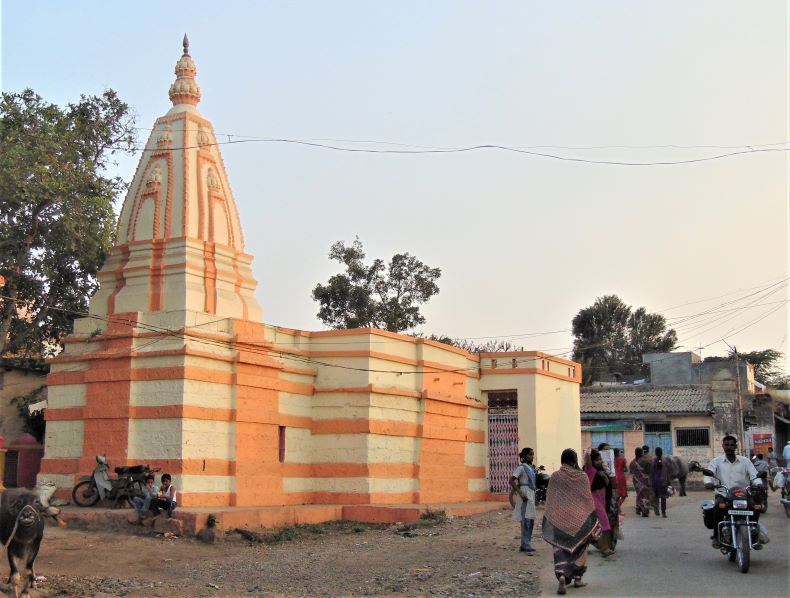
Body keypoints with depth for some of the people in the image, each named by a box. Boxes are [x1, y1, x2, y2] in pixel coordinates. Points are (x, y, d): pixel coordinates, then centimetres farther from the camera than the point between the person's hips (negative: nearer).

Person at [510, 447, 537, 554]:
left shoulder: (531, 468, 15)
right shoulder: (521, 467, -9)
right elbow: (512, 481, -16)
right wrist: (520, 493, -22)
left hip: (531, 495, 9)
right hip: (525, 495, -9)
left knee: (531, 521, 10)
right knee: (526, 520, -13)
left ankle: (524, 545, 18)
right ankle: (527, 546, -15)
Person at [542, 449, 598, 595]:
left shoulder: (554, 477, -4)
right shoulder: (582, 476, -6)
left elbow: (549, 501, 0)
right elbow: (588, 498, -1)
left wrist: (549, 519, 9)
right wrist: (592, 517, 9)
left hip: (560, 517, 0)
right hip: (579, 517, 0)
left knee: (561, 548, 4)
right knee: (579, 547, 16)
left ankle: (561, 576, -17)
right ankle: (577, 578, 19)